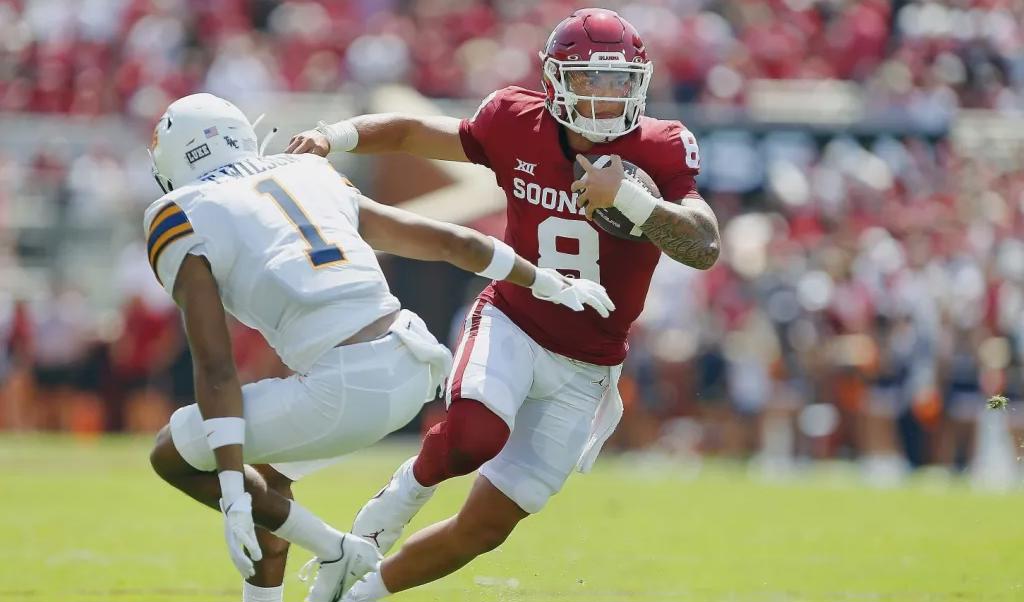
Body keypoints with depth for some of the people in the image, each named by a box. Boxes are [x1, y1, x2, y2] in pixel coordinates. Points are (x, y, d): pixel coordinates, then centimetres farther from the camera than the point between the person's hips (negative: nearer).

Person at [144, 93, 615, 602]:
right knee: (268, 477, 30)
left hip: (344, 391, -8)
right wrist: (552, 285, 37)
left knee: (173, 457, 12)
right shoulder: (313, 182, 23)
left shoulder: (185, 226, 5)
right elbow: (449, 241, 26)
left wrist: (232, 495, -9)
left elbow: (215, 370, -6)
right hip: (410, 369, 8)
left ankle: (335, 553, 8)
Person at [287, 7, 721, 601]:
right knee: (475, 434, -35)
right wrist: (332, 138, -12)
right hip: (511, 325, -1)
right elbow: (411, 131, 5)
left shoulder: (658, 151, -13)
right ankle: (413, 485, 0)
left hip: (583, 368, 1)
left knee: (485, 527, 3)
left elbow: (704, 247, -25)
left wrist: (627, 196, -39)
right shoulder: (520, 126, -9)